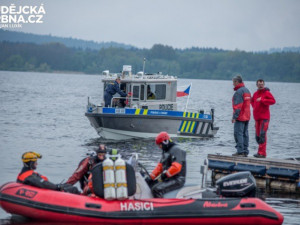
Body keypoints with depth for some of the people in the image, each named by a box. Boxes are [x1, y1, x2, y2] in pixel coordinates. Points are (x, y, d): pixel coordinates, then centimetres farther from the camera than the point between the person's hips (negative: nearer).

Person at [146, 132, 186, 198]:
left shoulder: (175, 150, -12)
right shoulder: (166, 151, 21)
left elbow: (176, 167, -25)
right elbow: (160, 166, 18)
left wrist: (165, 174, -18)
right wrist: (151, 177, 7)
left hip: (176, 180, -11)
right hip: (167, 179, 11)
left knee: (156, 189, -30)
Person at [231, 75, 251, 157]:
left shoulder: (239, 92, -14)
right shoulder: (247, 90, 17)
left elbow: (237, 106, -19)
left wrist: (234, 117, -18)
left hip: (240, 117, -9)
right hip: (247, 116, 9)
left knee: (238, 133, -8)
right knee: (245, 134, 10)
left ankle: (240, 151, -12)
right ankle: (245, 151, 10)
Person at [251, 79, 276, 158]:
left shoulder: (267, 93, -6)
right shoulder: (256, 93, 15)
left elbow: (273, 101, -20)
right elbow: (252, 100, 35)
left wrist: (262, 100, -22)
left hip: (264, 117, -8)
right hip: (257, 117, 8)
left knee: (262, 135, -14)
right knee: (257, 136, 9)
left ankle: (262, 153, -16)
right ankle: (261, 151, 17)